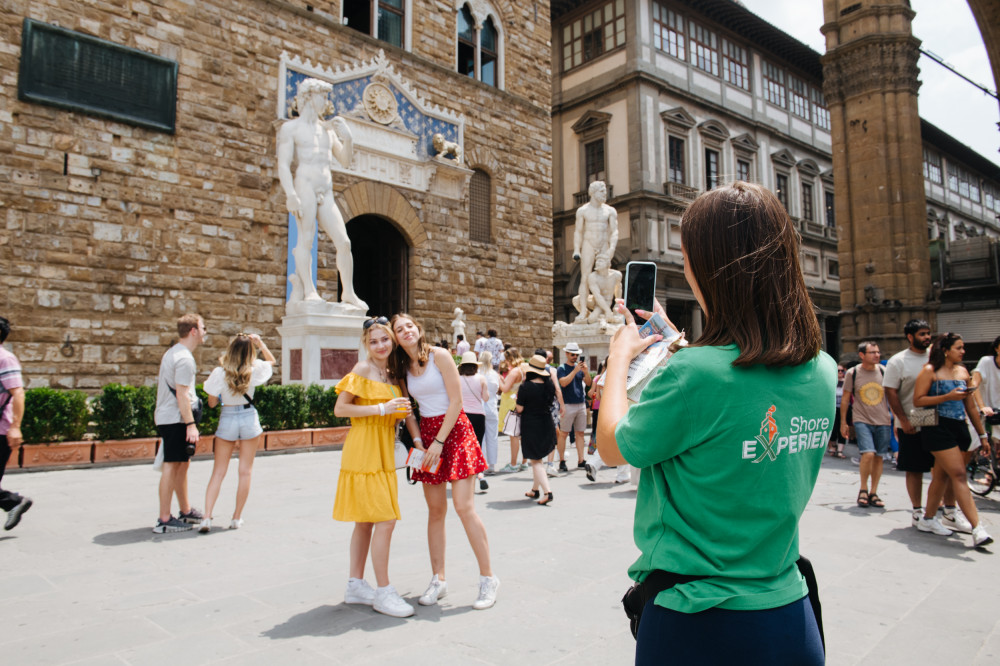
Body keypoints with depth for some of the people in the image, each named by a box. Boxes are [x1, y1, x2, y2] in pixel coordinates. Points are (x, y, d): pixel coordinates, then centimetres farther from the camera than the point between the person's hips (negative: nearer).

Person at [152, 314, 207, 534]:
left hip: (166, 417, 10)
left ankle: (186, 511, 26)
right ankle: (164, 520, -1)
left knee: (182, 464, 16)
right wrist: (191, 424, -22)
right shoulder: (184, 358, -15)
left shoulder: (173, 353, 18)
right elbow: (181, 394, -21)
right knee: (172, 465, -6)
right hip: (175, 419, -10)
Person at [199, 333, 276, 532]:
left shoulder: (220, 373, -11)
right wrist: (260, 342, 4)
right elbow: (272, 361, 14)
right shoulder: (254, 369, -8)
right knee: (245, 471, 8)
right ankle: (236, 518, 13)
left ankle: (207, 518, 0)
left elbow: (212, 402, -4)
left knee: (218, 472, 7)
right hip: (249, 418, 0)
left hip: (227, 419, 0)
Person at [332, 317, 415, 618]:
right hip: (363, 450, -8)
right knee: (386, 520, -9)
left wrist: (399, 412, 4)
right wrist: (381, 408, -18)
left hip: (383, 452, 8)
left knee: (366, 521, 14)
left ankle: (356, 585, 25)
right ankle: (383, 592, 1)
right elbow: (340, 408, -13)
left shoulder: (393, 374, 14)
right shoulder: (363, 369, -8)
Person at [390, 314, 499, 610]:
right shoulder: (403, 369, 9)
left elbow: (456, 401, -11)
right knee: (435, 510, 6)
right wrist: (418, 441, -5)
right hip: (427, 433, 5)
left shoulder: (439, 357, -7)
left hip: (454, 430, -5)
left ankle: (488, 578, 0)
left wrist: (439, 442, -14)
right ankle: (438, 579, 16)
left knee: (464, 506, -11)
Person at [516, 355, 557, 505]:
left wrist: (517, 398, 6)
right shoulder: (548, 385, -1)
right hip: (547, 424, 6)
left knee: (535, 460, 1)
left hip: (530, 426, -6)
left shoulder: (526, 387, -17)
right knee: (538, 458, 20)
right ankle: (535, 489, 29)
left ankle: (547, 491, -11)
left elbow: (520, 409, -12)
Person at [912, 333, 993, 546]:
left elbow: (970, 406, 19)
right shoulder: (930, 371, -4)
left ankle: (928, 519, 22)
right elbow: (917, 400, -11)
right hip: (937, 427, -7)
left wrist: (982, 434, 19)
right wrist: (948, 396, -17)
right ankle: (977, 529, -14)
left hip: (958, 427, 7)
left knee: (941, 475, 11)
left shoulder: (963, 371, 15)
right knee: (959, 474, -12)